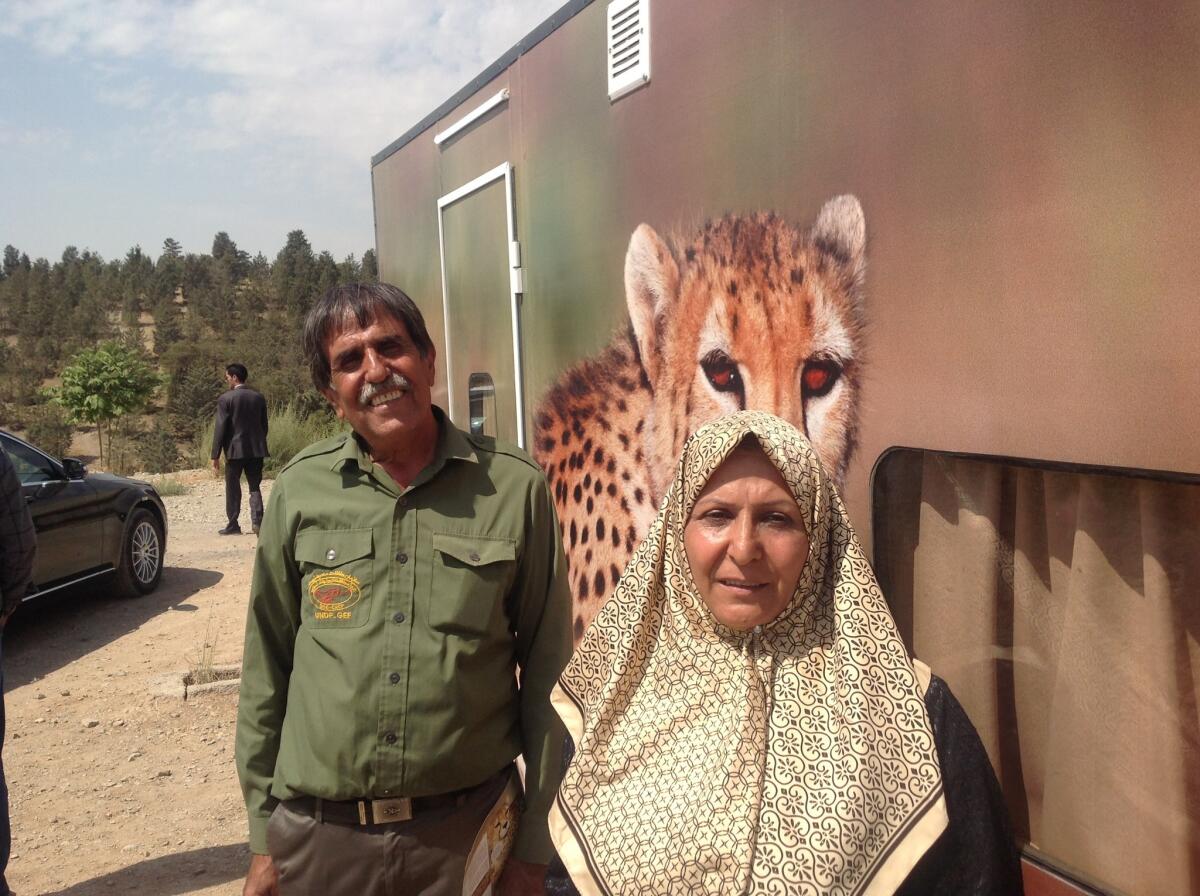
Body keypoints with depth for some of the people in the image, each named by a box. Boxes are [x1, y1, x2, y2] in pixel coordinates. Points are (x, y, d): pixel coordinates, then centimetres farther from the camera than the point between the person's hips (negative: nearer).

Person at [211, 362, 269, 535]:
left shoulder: (225, 398, -8)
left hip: (235, 450, -4)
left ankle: (233, 525, 10)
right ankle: (257, 520, -7)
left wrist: (215, 456, -6)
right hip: (256, 450, 4)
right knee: (255, 487, 8)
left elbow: (220, 428, -9)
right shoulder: (259, 398, 6)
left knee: (233, 488, 7)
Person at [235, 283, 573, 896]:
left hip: (469, 830, -1)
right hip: (316, 835, 2)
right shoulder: (299, 490, -2)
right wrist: (263, 836, 7)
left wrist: (533, 847, -1)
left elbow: (546, 671, -3)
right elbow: (266, 667, 5)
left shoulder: (513, 486, -8)